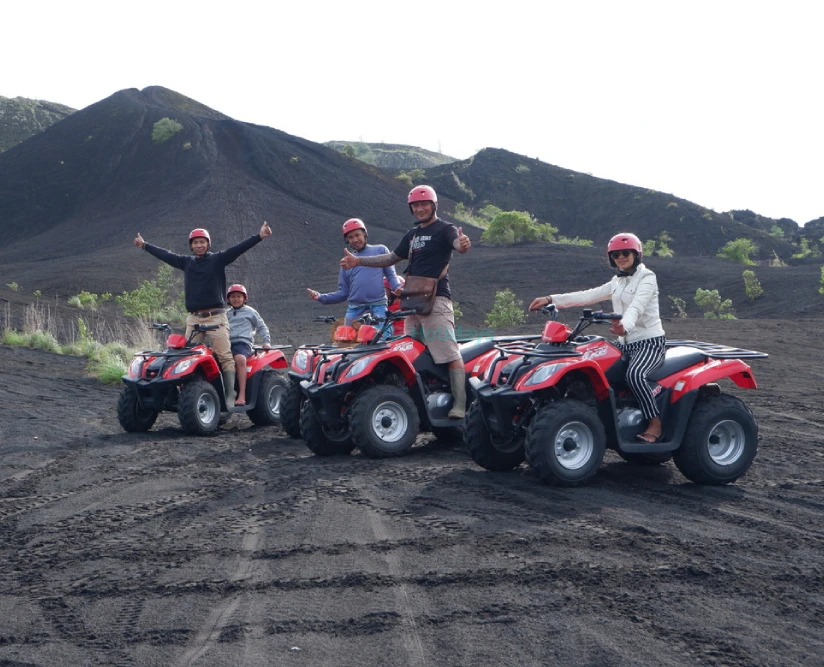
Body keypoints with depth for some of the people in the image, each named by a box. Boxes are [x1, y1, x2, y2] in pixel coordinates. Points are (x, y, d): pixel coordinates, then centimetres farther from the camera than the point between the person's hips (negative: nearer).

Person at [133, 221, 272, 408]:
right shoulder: (186, 262, 15)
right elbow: (164, 255, 26)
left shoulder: (218, 259, 2)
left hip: (216, 317, -5)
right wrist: (144, 245, 36)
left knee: (225, 356, -11)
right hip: (194, 318, 5)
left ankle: (230, 396, -15)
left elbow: (239, 248, -9)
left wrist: (259, 236, -20)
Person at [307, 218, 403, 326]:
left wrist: (398, 288, -12)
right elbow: (344, 292, 18)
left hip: (378, 306, -3)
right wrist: (320, 297, 5)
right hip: (355, 310, 3)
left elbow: (391, 275, 10)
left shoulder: (380, 250, 14)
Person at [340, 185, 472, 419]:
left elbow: (457, 244, -24)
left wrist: (463, 244, -48)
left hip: (435, 300, -9)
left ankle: (459, 405, -22)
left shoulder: (445, 229, -2)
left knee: (450, 353, -15)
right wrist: (358, 261, 24)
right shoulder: (413, 234, 23)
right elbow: (392, 258, 31)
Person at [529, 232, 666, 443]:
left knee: (635, 374, -33)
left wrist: (625, 326, -49)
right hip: (626, 343, 8)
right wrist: (551, 299, -2)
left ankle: (655, 425, -24)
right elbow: (589, 295, 7)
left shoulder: (647, 278, -7)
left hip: (650, 341, -8)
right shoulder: (618, 281, 16)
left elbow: (637, 306, -27)